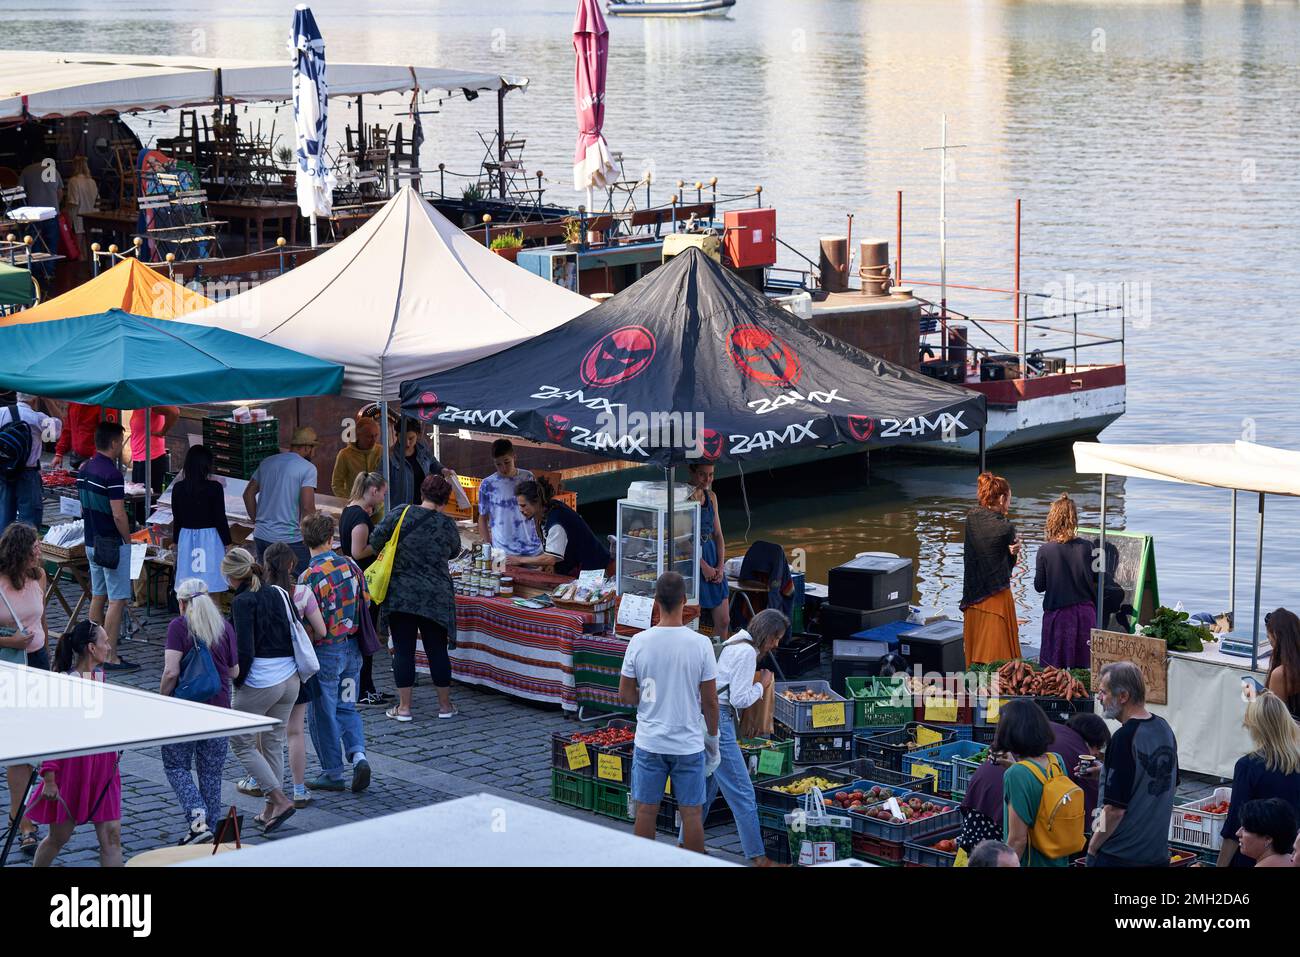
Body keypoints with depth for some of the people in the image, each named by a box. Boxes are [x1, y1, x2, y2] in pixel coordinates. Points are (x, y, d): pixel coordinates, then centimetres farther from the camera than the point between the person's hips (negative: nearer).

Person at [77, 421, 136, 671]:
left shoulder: (84, 470, 7)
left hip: (92, 543, 9)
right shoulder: (111, 474, -20)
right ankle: (110, 657, -6)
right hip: (113, 545, -9)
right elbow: (118, 515, -23)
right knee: (117, 600, -5)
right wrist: (128, 540, -10)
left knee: (98, 597, 15)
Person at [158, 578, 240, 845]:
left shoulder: (179, 626, -8)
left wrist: (162, 699, -1)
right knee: (212, 773, 12)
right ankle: (209, 828, 15)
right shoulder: (224, 626, 5)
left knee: (176, 767, 9)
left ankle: (197, 819, -11)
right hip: (219, 709, 4)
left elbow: (171, 672, -15)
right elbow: (234, 671, 10)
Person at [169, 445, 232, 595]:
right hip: (210, 540, -4)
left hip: (186, 539, 4)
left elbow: (177, 520, 6)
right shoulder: (214, 488, -11)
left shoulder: (178, 488, -1)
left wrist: (176, 543, 18)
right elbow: (220, 519, -9)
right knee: (211, 595, -1)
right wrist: (228, 544, 1)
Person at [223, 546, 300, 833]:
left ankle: (279, 799, -3)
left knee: (242, 743, 6)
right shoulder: (276, 594, 9)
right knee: (274, 742, 15)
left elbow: (245, 651, -18)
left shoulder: (242, 602, -12)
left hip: (260, 681, -7)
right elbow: (293, 635, 11)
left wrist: (237, 681, -4)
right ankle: (271, 809, 19)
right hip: (290, 677, 7)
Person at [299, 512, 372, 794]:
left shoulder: (310, 577, -20)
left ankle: (332, 773, 16)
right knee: (346, 707, 18)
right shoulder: (350, 565, -2)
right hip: (353, 648, 6)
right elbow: (366, 603, 7)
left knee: (322, 714, 8)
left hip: (326, 652, -6)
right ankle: (358, 754, -2)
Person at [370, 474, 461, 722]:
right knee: (437, 650, 9)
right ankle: (445, 705, 17)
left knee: (403, 650, 4)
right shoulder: (447, 525, -2)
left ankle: (404, 707, 6)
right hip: (436, 597, 1)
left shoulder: (400, 514, -5)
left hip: (400, 596, 0)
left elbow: (375, 541, -6)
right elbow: (454, 551, 15)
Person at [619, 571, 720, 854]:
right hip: (689, 745, -1)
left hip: (649, 743, 1)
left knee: (646, 810, 10)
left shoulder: (639, 642, -8)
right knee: (692, 813, 7)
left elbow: (625, 695, -2)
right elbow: (710, 701, -6)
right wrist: (713, 738, 7)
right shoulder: (700, 644, -12)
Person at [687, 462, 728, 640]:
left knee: (724, 621, 6)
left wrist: (720, 566, 1)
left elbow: (718, 535, 14)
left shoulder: (711, 497, 11)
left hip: (712, 558, 7)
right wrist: (704, 566, -15)